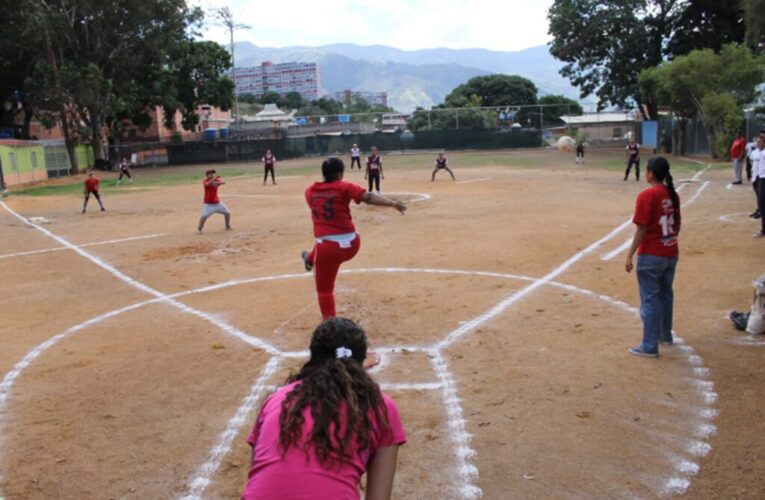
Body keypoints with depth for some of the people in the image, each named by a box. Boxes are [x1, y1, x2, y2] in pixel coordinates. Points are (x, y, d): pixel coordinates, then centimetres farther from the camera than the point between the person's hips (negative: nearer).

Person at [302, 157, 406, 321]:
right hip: (351, 245, 1)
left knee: (324, 289, 12)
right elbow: (369, 197, -17)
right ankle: (311, 260, 64)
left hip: (328, 248, -1)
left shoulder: (310, 191, 7)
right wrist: (393, 203, -23)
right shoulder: (344, 187, -4)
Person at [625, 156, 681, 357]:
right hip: (671, 254, 7)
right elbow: (677, 226, 12)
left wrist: (630, 255, -13)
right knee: (666, 295, 21)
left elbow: (642, 229, -18)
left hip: (651, 256, -7)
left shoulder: (647, 196, -17)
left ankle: (650, 346, 3)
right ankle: (665, 334, 37)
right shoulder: (673, 195, 5)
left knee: (650, 299, -1)